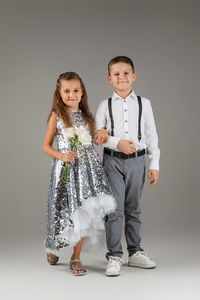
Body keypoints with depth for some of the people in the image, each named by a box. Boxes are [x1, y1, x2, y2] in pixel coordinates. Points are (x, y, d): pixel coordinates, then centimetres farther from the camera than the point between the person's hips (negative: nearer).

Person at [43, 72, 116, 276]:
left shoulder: (86, 116, 12)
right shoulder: (56, 116, 0)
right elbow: (46, 146, 1)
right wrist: (62, 156, -16)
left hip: (87, 168, 3)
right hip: (65, 169, -3)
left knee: (84, 212, 1)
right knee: (67, 211, 1)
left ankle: (76, 257, 13)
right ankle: (53, 247, 29)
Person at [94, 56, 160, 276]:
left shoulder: (143, 104, 6)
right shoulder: (105, 105, 3)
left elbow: (151, 136, 6)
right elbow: (97, 134, 0)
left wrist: (154, 164, 2)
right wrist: (118, 143, -16)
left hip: (136, 160, 2)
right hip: (113, 160, -1)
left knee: (133, 209, 11)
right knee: (115, 209, -5)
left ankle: (135, 252, 23)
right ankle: (114, 256, 4)